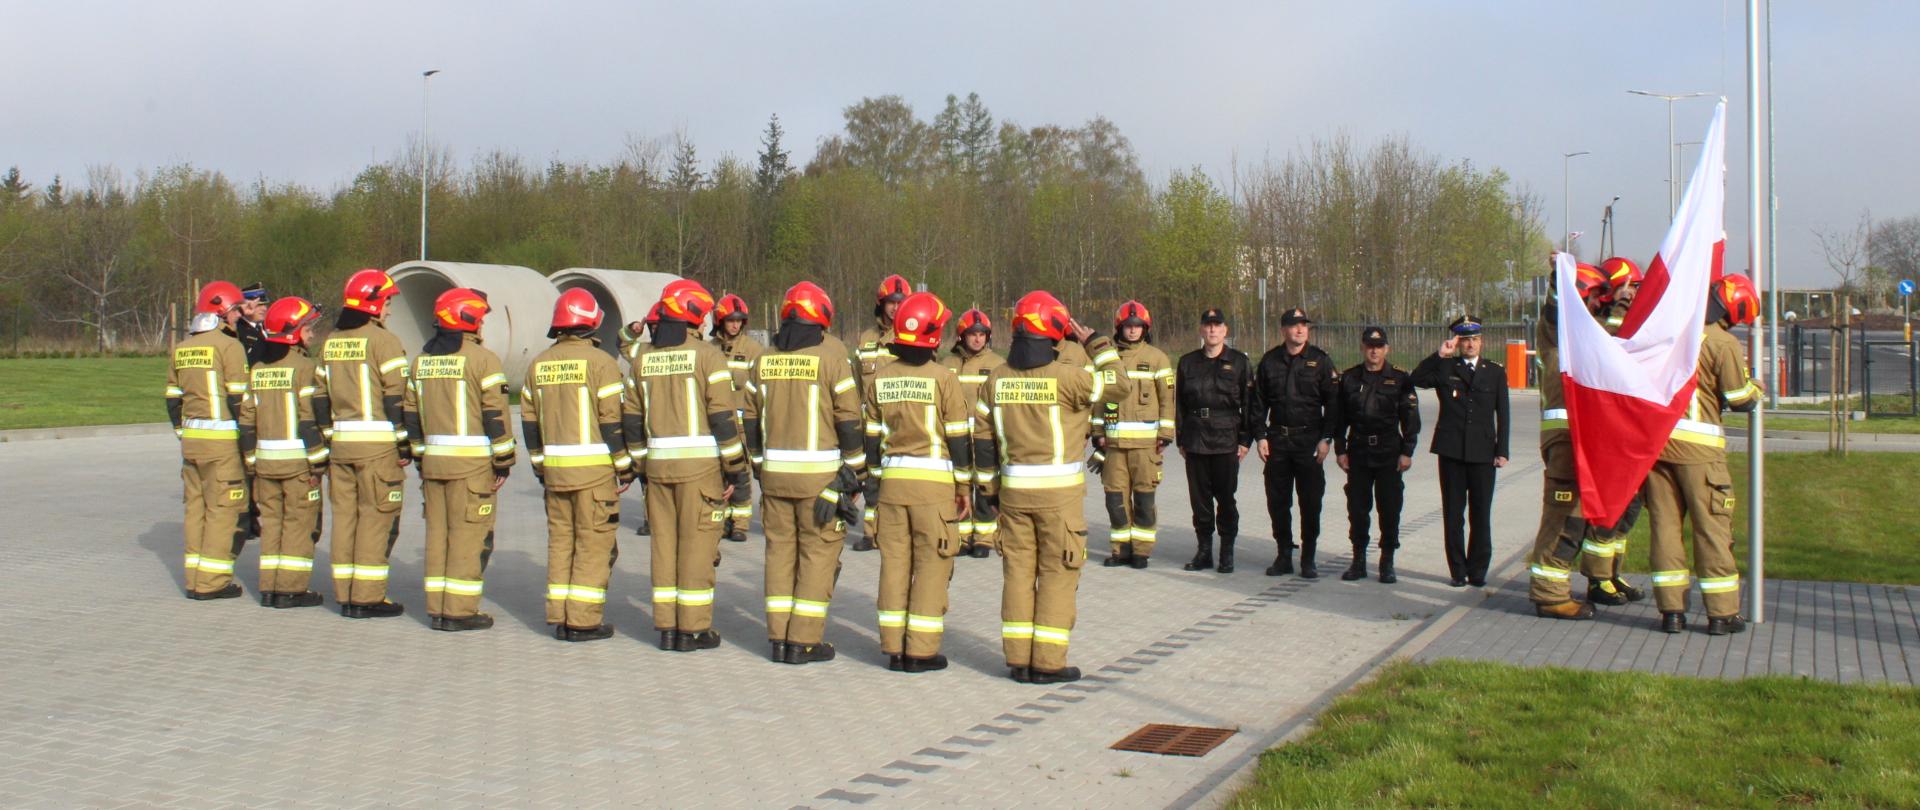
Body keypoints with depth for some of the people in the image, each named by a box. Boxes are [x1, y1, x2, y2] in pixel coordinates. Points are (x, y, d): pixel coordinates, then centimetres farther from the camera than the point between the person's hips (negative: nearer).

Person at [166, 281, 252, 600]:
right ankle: (212, 582, -1)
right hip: (223, 440, -7)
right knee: (225, 508, -2)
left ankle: (195, 579, 17)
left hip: (191, 438, 7)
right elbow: (238, 399, -13)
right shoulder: (229, 346, -9)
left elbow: (173, 400, 16)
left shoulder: (181, 349, 13)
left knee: (196, 506, 13)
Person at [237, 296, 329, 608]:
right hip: (298, 459, -6)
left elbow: (247, 419, 10)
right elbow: (310, 418, -14)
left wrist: (252, 462, 16)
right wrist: (318, 463, -10)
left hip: (266, 460, 6)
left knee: (271, 521, 13)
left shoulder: (257, 369, 10)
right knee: (299, 523, 1)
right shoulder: (303, 367, -10)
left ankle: (269, 588, 15)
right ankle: (291, 589, 1)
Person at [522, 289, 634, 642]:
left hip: (554, 469, 6)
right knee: (594, 543, 0)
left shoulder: (539, 365, 10)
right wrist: (625, 468, -4)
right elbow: (613, 420, -12)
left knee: (560, 540, 13)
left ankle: (559, 618, 16)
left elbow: (529, 421, 14)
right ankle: (584, 621, -1)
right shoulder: (600, 362, -9)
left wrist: (540, 466, 21)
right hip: (595, 468, -6)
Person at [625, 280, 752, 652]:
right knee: (697, 545, 1)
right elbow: (723, 417, -10)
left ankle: (667, 627, 16)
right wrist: (735, 470, -5)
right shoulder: (707, 356, -7)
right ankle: (693, 629, 4)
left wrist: (641, 466, 19)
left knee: (664, 543, 11)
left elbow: (632, 418, 12)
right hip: (700, 465, -5)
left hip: (658, 464, 5)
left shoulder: (643, 359, 9)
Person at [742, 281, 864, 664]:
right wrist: (854, 473, 2)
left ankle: (778, 639, 15)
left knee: (780, 550, 12)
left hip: (774, 471, 5)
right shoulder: (831, 356, -7)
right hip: (821, 474, -4)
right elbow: (849, 419, -7)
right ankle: (804, 641, 3)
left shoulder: (764, 360, 8)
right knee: (818, 553, 3)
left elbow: (751, 421, 13)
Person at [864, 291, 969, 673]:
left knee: (894, 561, 10)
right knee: (932, 564, 2)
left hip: (892, 481, 4)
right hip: (934, 482, -4)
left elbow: (871, 437, 9)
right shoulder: (943, 378, -8)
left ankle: (894, 648, 15)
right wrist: (964, 488, 3)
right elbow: (958, 438, -6)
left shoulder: (879, 379, 5)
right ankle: (921, 651, 3)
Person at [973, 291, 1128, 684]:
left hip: (1014, 489, 5)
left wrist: (991, 487, 16)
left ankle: (1018, 659, 14)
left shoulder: (996, 379, 3)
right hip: (1059, 490, -5)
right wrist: (1095, 342, 4)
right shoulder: (1065, 377, -14)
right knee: (1057, 576, 4)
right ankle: (1048, 662, 4)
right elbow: (1119, 384, -3)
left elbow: (983, 437, 8)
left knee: (1018, 572, 11)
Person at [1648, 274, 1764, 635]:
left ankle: (1671, 609, 8)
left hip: (1654, 438, 5)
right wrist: (1756, 389, 17)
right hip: (1697, 444, -5)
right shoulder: (1723, 343, -7)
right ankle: (1722, 613, 8)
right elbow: (1740, 400, -3)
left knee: (1664, 522, 8)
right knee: (1712, 527, 3)